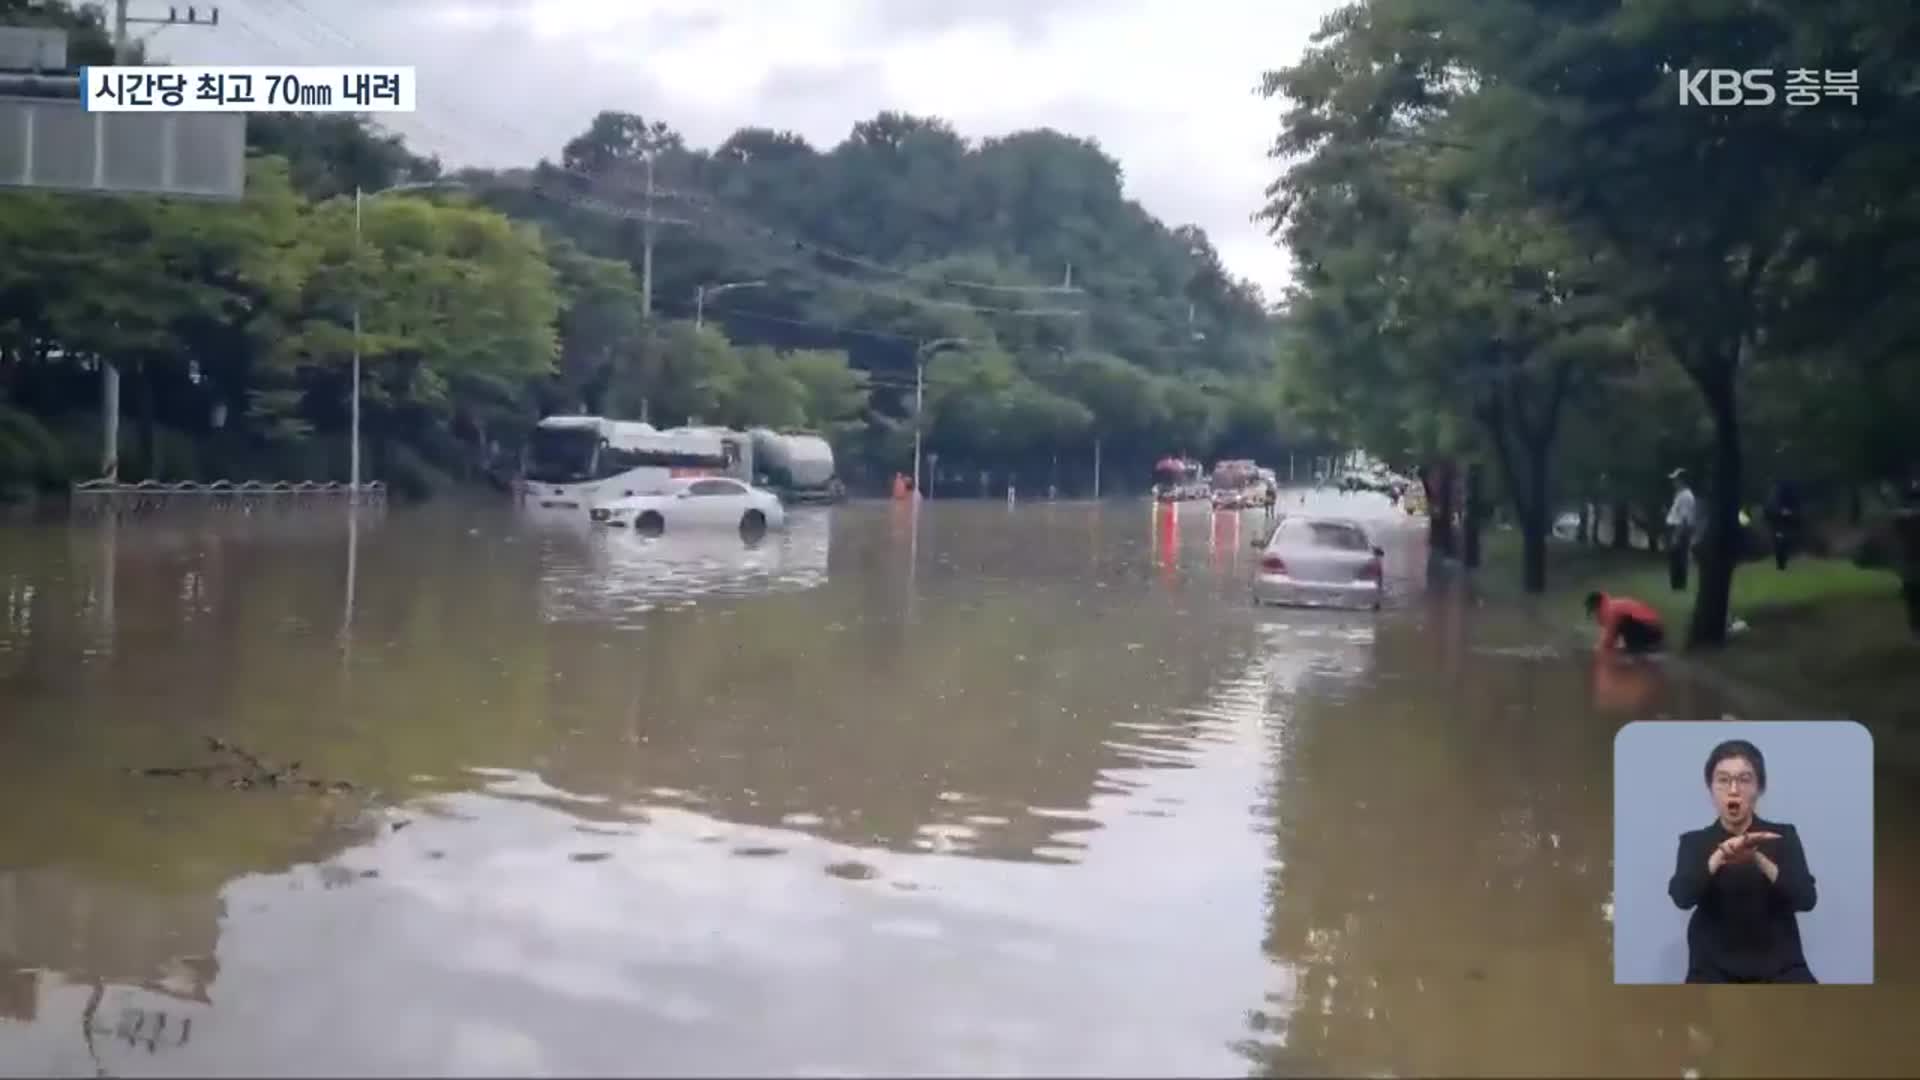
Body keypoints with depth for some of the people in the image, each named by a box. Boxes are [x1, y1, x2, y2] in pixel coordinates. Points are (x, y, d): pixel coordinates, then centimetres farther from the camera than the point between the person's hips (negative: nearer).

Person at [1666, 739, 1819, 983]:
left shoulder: (1782, 836, 7)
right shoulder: (1694, 842, 6)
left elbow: (1806, 898, -9)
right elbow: (1682, 896, -13)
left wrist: (1758, 859, -25)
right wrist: (1720, 856, -29)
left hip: (1778, 965, 1)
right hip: (1715, 967, -1)